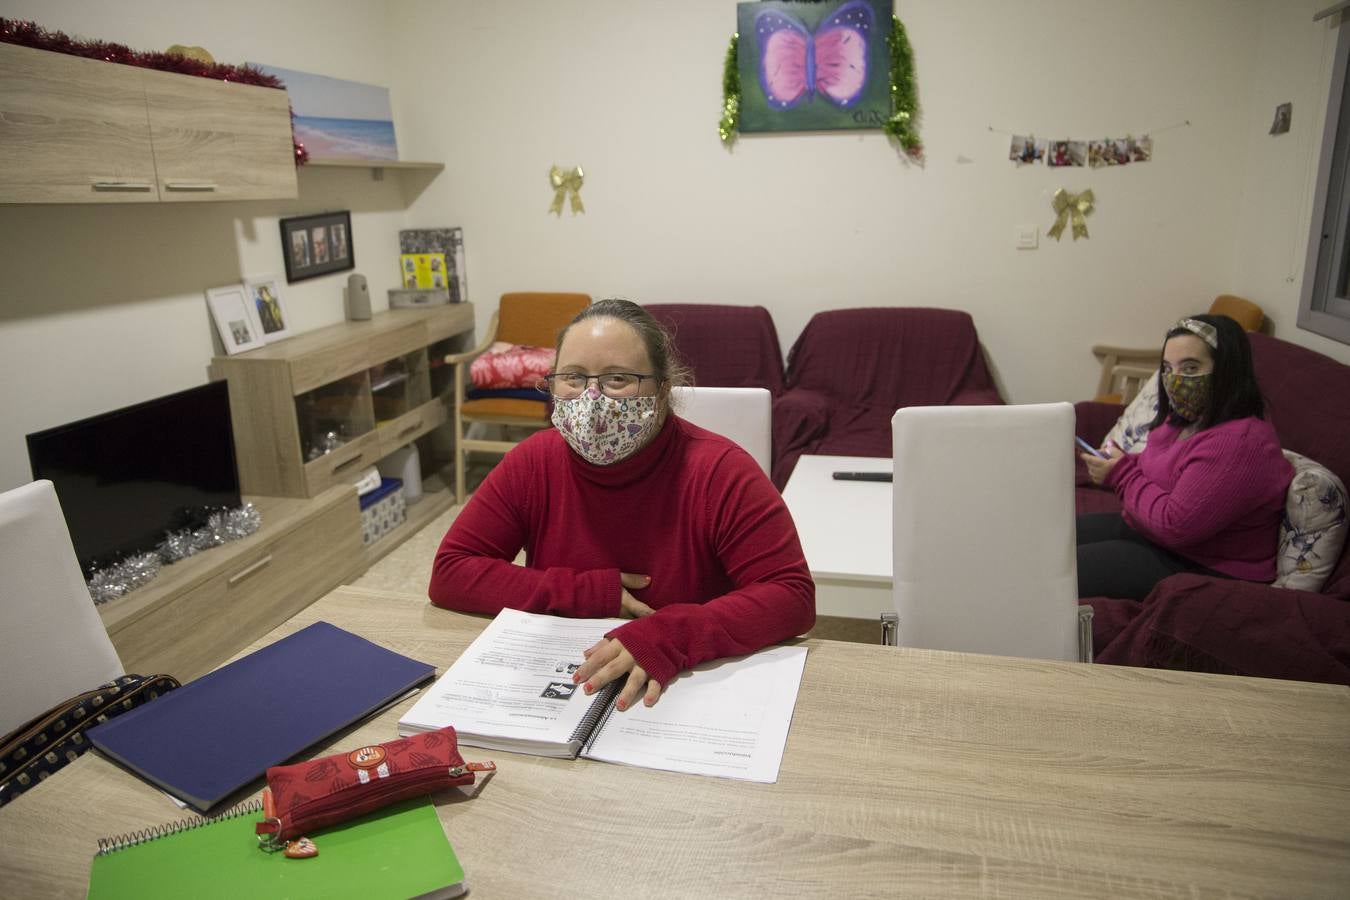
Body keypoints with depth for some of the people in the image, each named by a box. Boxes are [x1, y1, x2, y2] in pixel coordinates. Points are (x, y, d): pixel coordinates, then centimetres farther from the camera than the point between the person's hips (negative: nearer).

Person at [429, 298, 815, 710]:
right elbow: (449, 574, -5)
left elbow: (792, 596, -18)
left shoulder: (719, 471, -14)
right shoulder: (534, 461, -4)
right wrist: (586, 594, -15)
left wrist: (667, 636, -33)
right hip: (553, 689, 2)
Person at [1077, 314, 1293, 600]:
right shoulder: (1186, 418, 2)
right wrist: (1121, 462, -3)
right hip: (1150, 531, 9)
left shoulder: (1239, 445, -27)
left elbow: (1175, 525, -28)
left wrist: (1122, 474, -16)